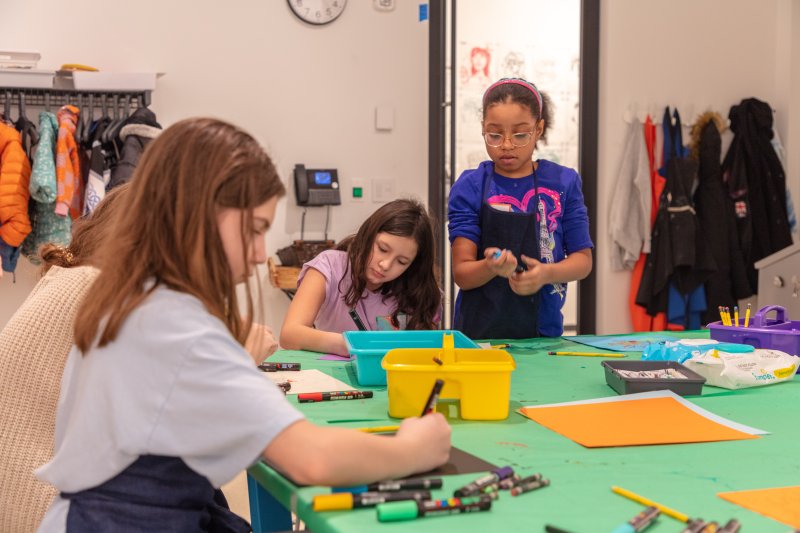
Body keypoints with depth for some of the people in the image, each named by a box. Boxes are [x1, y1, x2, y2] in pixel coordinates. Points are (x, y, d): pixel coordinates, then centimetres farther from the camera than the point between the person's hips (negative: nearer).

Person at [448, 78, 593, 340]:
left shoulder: (563, 183, 5)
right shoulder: (470, 187, 0)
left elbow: (583, 259, 6)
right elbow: (461, 273, -2)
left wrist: (546, 273, -13)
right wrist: (491, 268, -23)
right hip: (479, 334, -2)